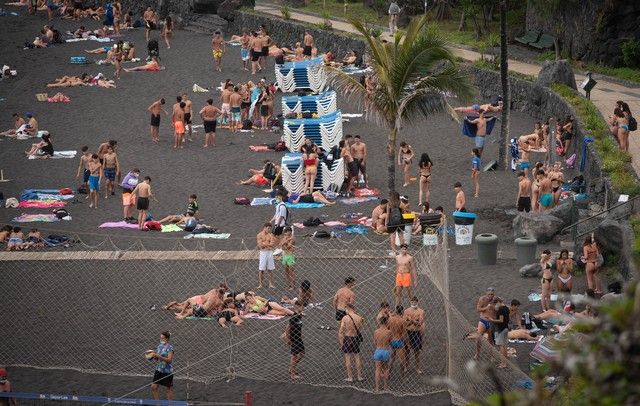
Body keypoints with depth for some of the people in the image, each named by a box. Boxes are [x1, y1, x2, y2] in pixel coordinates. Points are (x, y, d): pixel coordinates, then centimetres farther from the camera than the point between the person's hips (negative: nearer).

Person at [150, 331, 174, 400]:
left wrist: (159, 356, -27)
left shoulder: (169, 347, -12)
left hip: (167, 371, -7)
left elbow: (169, 360, -21)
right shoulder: (159, 346, 9)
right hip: (159, 370, 7)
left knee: (169, 388, 6)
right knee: (154, 387, 0)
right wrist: (155, 356, -2)